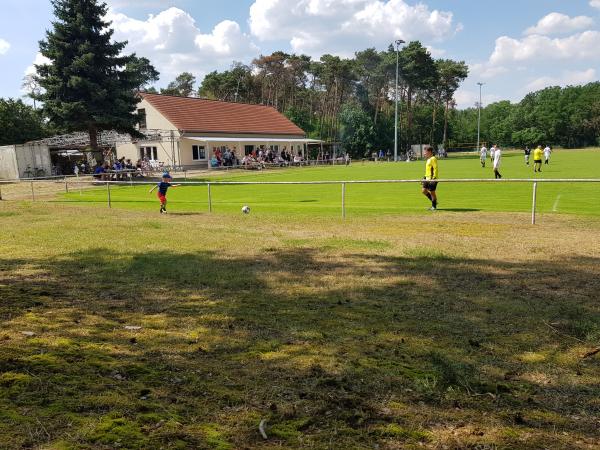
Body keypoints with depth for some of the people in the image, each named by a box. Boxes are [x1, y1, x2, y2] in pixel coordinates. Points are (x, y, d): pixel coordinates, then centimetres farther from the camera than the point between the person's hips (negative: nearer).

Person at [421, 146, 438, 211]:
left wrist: (434, 178, -23)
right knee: (424, 191, 8)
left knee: (432, 192, -2)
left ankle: (434, 206, 11)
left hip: (432, 179, -9)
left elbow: (435, 169, -18)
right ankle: (434, 201, 21)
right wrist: (425, 178, 23)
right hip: (427, 179, 9)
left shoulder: (433, 159, -12)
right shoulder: (428, 159, 17)